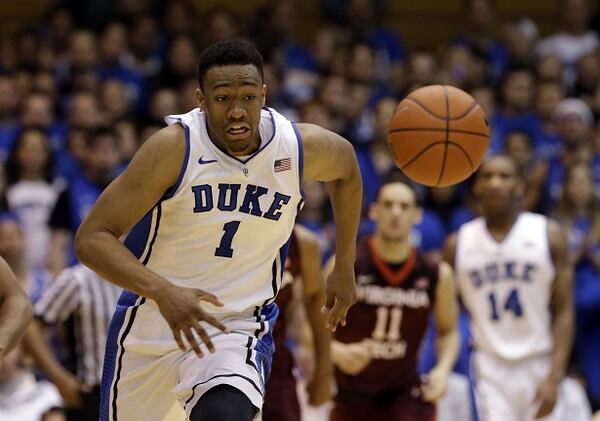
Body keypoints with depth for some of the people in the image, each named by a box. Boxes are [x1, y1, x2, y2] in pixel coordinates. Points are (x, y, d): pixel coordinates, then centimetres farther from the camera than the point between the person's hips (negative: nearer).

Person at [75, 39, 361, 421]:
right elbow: (91, 238, -24)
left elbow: (347, 167, 15)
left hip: (239, 329, 0)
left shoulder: (302, 146, -11)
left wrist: (345, 268, 16)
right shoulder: (174, 148, -21)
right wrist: (163, 292, -40)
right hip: (152, 321, 0)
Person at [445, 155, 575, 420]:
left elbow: (564, 311, -4)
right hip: (491, 368, 0)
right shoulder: (458, 244, 3)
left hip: (539, 366, 0)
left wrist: (554, 378, -13)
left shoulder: (548, 235, -2)